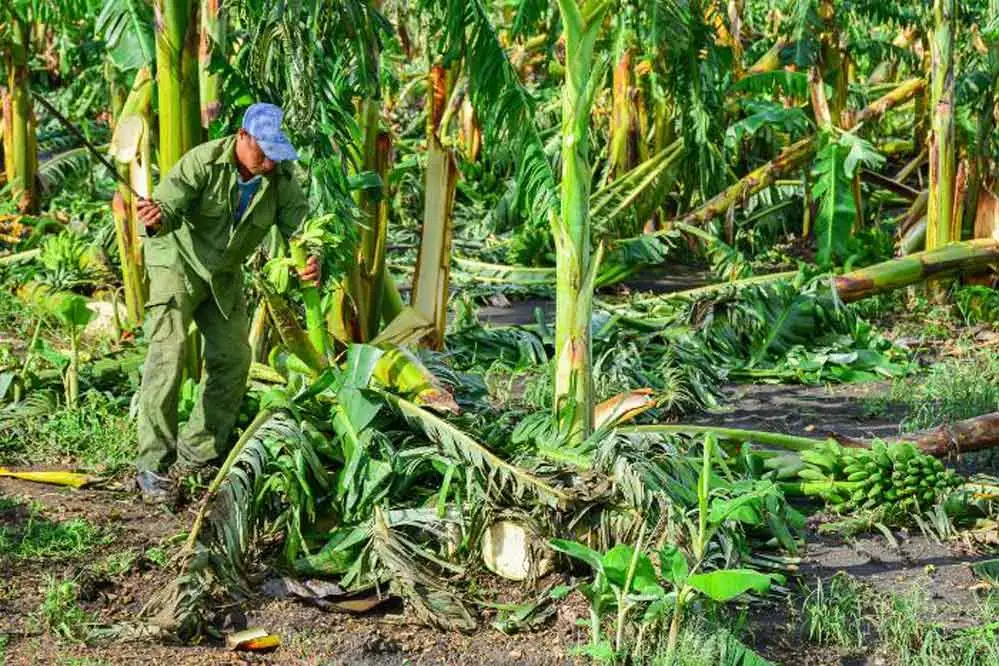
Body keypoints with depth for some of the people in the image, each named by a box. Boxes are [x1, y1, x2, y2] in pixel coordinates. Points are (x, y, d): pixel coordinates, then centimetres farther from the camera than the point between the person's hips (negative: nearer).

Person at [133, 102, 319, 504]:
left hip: (224, 274, 6)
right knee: (168, 351, -19)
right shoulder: (203, 163, -28)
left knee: (232, 358, 5)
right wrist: (156, 219, -61)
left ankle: (197, 455, 20)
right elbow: (168, 206, -36)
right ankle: (154, 466, -17)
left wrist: (310, 259, -35)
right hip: (179, 262, -6)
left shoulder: (280, 174, -13)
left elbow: (298, 219, -13)